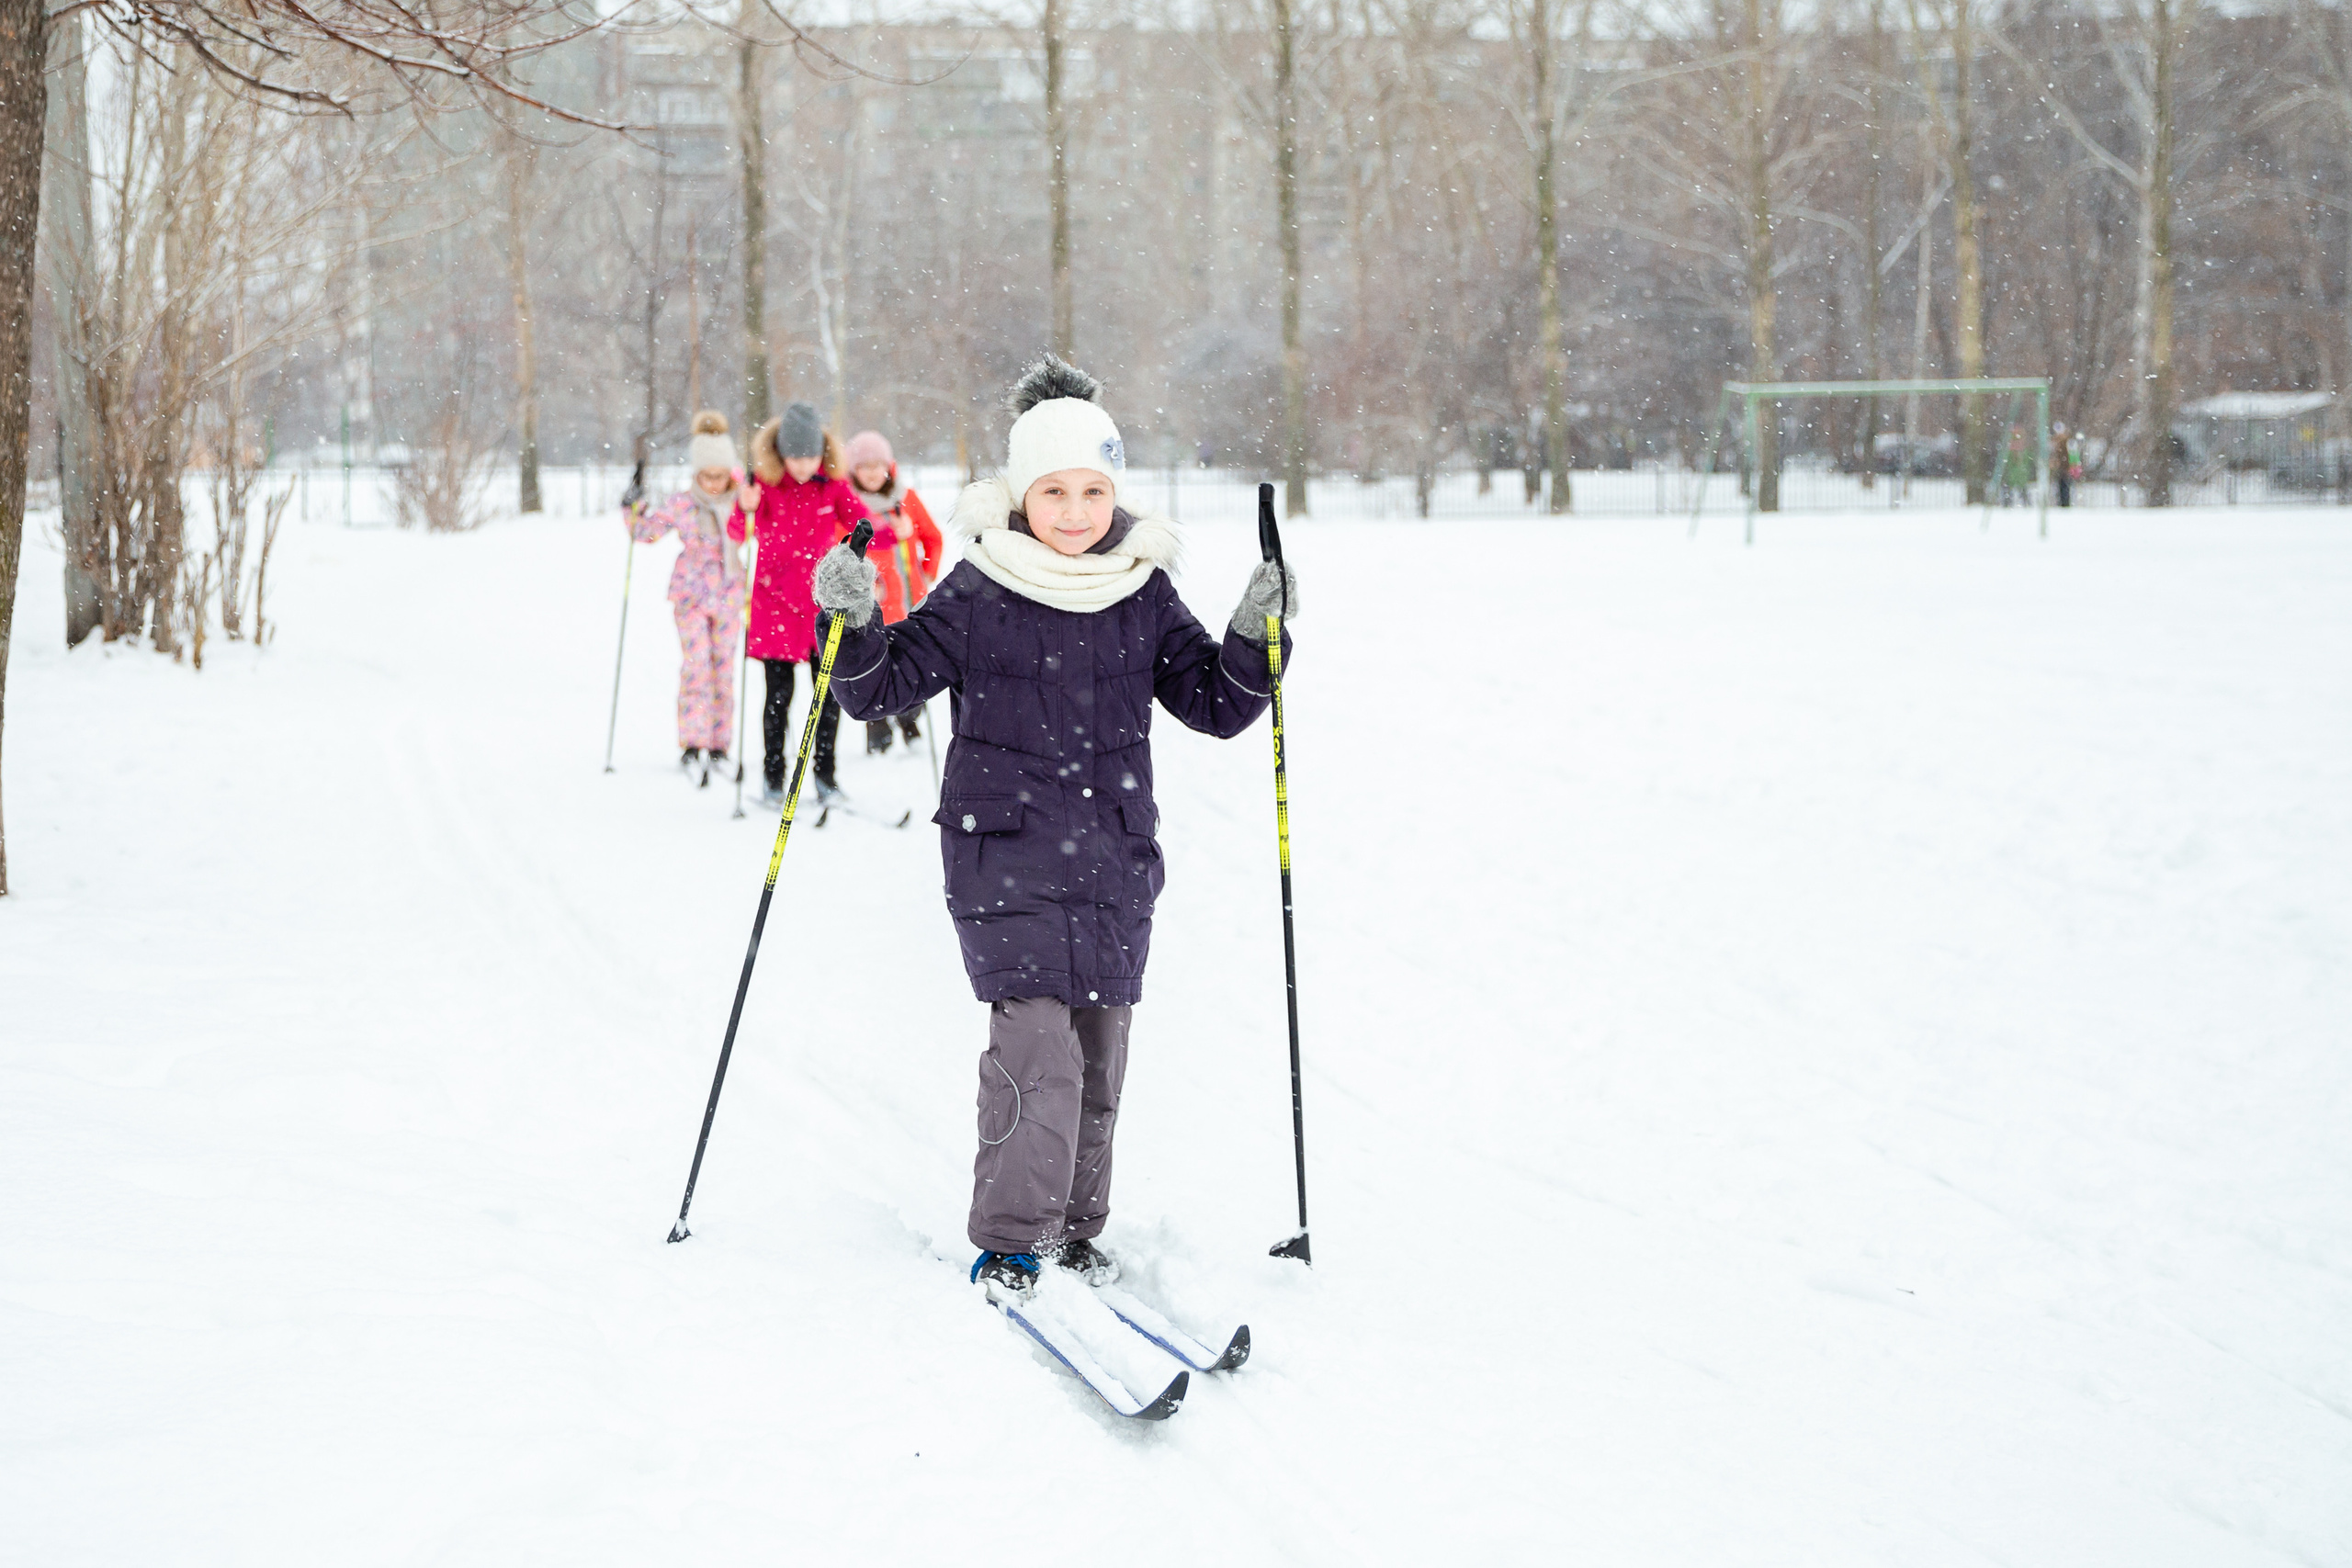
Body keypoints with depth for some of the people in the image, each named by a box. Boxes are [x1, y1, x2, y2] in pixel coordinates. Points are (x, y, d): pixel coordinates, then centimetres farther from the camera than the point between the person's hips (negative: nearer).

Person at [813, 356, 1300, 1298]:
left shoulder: (1144, 599, 6)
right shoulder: (976, 597, -3)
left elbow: (1217, 706, 9)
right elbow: (882, 690, 0)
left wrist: (1255, 637, -7)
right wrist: (853, 628, -19)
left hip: (1115, 864, 4)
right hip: (1005, 860, -4)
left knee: (1098, 1057, 9)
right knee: (1038, 1050, -14)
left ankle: (1073, 1232, 25)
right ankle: (1009, 1246, -3)